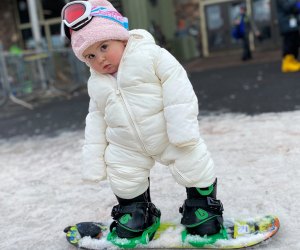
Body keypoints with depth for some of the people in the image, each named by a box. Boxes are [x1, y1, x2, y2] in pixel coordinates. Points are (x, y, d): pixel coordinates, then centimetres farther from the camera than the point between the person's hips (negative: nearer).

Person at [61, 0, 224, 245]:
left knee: (193, 167, 2)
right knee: (125, 182, 12)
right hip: (128, 149, 4)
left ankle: (202, 206, 27)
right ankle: (136, 214, 37)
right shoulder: (96, 84, 1)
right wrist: (94, 162, 7)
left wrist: (182, 127, -26)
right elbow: (96, 123, 8)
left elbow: (176, 86, -20)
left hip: (171, 136, -4)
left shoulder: (150, 55, -17)